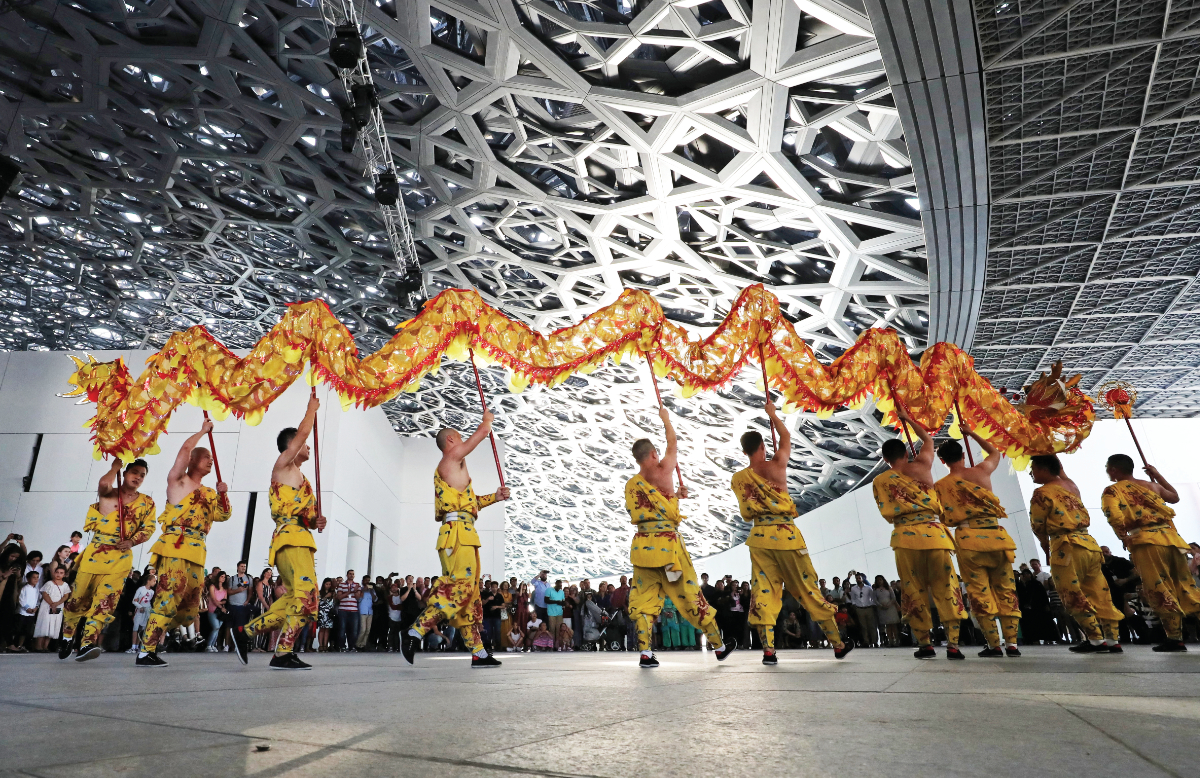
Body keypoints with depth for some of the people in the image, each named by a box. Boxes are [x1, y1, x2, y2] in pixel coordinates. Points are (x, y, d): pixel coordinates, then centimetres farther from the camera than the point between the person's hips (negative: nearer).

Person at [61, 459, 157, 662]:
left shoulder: (147, 502, 10)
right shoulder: (108, 493, 6)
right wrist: (115, 466, -3)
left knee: (106, 599, -13)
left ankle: (87, 643, -18)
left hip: (121, 557, 0)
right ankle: (68, 636, 32)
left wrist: (132, 541, -11)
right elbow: (104, 482, -18)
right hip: (96, 551, 0)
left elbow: (149, 528, 5)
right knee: (79, 596, 9)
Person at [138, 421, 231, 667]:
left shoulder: (209, 493, 22)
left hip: (197, 553, 6)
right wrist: (203, 431, 5)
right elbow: (185, 449, -7)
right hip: (175, 547, -6)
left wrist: (222, 495, -2)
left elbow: (223, 516, 11)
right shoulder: (178, 481, 6)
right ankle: (146, 651, -12)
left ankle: (152, 633, 23)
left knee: (190, 606, 5)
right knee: (170, 596, -16)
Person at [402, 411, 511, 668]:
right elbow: (482, 433, 5)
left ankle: (478, 652, 8)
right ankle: (416, 633, -16)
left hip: (464, 535, 10)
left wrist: (494, 497, 23)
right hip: (458, 532, -10)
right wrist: (487, 420, 25)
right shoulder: (452, 456, 1)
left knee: (470, 593, 7)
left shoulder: (450, 469, 27)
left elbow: (467, 502, 31)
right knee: (457, 587, -17)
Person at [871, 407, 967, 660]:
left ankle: (925, 644, 9)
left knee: (914, 592, 7)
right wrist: (906, 418, 35)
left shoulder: (880, 481, 5)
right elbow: (928, 439, 27)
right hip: (935, 534, 1)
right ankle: (953, 644, 4)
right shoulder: (923, 465, 9)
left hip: (906, 537, -1)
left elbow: (888, 514, 0)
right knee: (946, 589, 7)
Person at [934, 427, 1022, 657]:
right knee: (1005, 590, 11)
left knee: (980, 592, 3)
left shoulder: (941, 486, 2)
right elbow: (995, 452, 29)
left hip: (968, 539, -2)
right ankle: (1012, 643, 11)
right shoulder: (982, 471, 7)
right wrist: (971, 433, 37)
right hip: (996, 535, 3)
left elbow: (945, 519, 6)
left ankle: (994, 645, 4)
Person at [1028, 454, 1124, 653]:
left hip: (1066, 547, -8)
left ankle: (1096, 639, 1)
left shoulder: (1042, 493, -8)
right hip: (1090, 543, 8)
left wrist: (1046, 548, 13)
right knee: (1099, 594, 11)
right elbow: (1061, 473, 38)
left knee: (1074, 596, 0)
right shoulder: (1071, 485, 13)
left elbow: (1038, 526, -2)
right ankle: (1113, 639, 14)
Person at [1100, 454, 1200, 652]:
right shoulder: (1152, 485, 19)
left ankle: (1175, 638, -2)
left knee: (1159, 591, -3)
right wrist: (1158, 476, 40)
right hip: (1172, 537, 6)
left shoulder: (1111, 490, 1)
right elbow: (1175, 497, 38)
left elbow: (1113, 515, -16)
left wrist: (1124, 538, -5)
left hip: (1145, 541, -6)